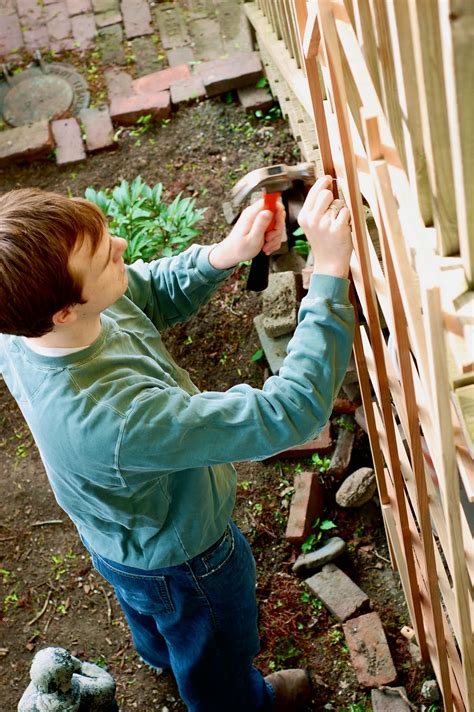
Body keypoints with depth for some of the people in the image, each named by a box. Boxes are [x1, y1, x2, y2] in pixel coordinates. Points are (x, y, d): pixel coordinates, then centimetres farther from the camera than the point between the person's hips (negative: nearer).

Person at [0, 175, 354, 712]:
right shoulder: (119, 419, -51)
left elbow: (154, 294, -10)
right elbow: (290, 413, -46)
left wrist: (222, 255, -29)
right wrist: (330, 272, -45)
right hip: (181, 559, -7)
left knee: (155, 619, 41)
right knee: (216, 654, 30)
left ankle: (163, 656, 74)